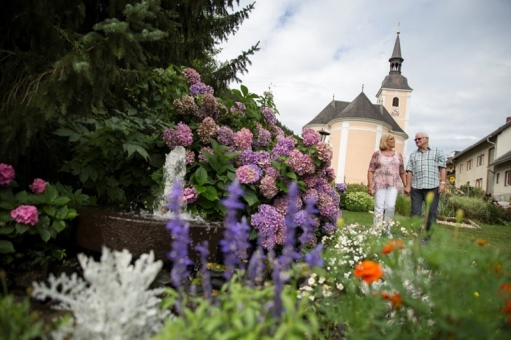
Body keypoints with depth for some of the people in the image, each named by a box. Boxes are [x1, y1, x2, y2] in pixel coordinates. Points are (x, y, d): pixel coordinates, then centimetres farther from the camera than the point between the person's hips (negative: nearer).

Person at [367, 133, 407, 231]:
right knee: (379, 207, -6)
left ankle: (387, 230, 3)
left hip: (393, 184, 2)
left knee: (390, 206, -13)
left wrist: (406, 186, 9)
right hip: (380, 184, -2)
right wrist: (370, 185, -9)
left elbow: (402, 172, 16)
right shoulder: (377, 154, 4)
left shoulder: (398, 155, 13)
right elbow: (371, 171, 1)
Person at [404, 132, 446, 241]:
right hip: (416, 187, 2)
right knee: (415, 212, -1)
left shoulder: (437, 152, 12)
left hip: (432, 187, -2)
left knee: (431, 213, 0)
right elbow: (409, 171, 12)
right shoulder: (413, 155, 19)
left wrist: (443, 183, -7)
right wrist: (408, 185, 2)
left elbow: (442, 168, 4)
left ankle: (428, 237, 6)